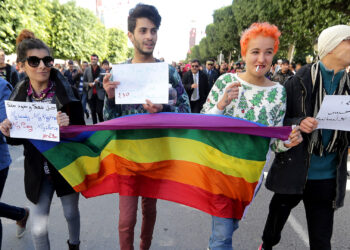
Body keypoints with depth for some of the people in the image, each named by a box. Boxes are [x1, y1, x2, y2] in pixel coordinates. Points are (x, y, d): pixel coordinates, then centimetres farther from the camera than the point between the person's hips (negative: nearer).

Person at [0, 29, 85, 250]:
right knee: (38, 228, 6)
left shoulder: (66, 91, -11)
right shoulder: (19, 95, -3)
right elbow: (19, 139, 6)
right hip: (37, 170, 2)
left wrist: (67, 124, -31)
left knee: (71, 213, 20)